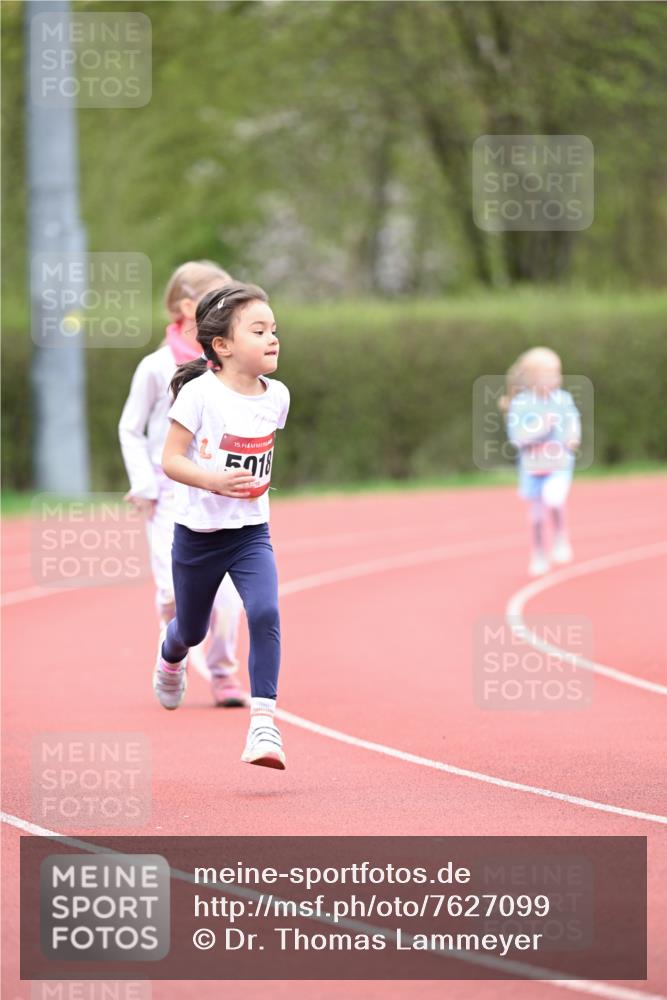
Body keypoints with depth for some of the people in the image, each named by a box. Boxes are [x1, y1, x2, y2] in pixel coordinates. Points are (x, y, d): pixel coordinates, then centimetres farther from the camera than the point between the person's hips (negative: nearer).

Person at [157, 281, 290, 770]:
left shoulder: (277, 395, -2)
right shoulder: (200, 394, -17)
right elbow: (171, 459, -18)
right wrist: (214, 480, -32)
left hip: (251, 532, 2)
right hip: (198, 532, -2)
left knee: (265, 614, -21)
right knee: (192, 629, 16)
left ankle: (263, 722, -20)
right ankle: (171, 655, 54)